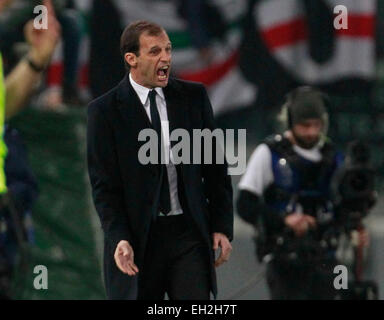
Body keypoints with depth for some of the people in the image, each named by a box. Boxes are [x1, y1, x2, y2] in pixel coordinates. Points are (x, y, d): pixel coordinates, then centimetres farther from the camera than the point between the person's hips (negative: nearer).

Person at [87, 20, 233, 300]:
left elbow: (216, 167, 11)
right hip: (138, 240, -2)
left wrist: (223, 227, 4)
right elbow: (104, 185, -5)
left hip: (190, 234, 2)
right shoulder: (105, 110, -3)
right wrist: (119, 239, -17)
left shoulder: (193, 97, 7)